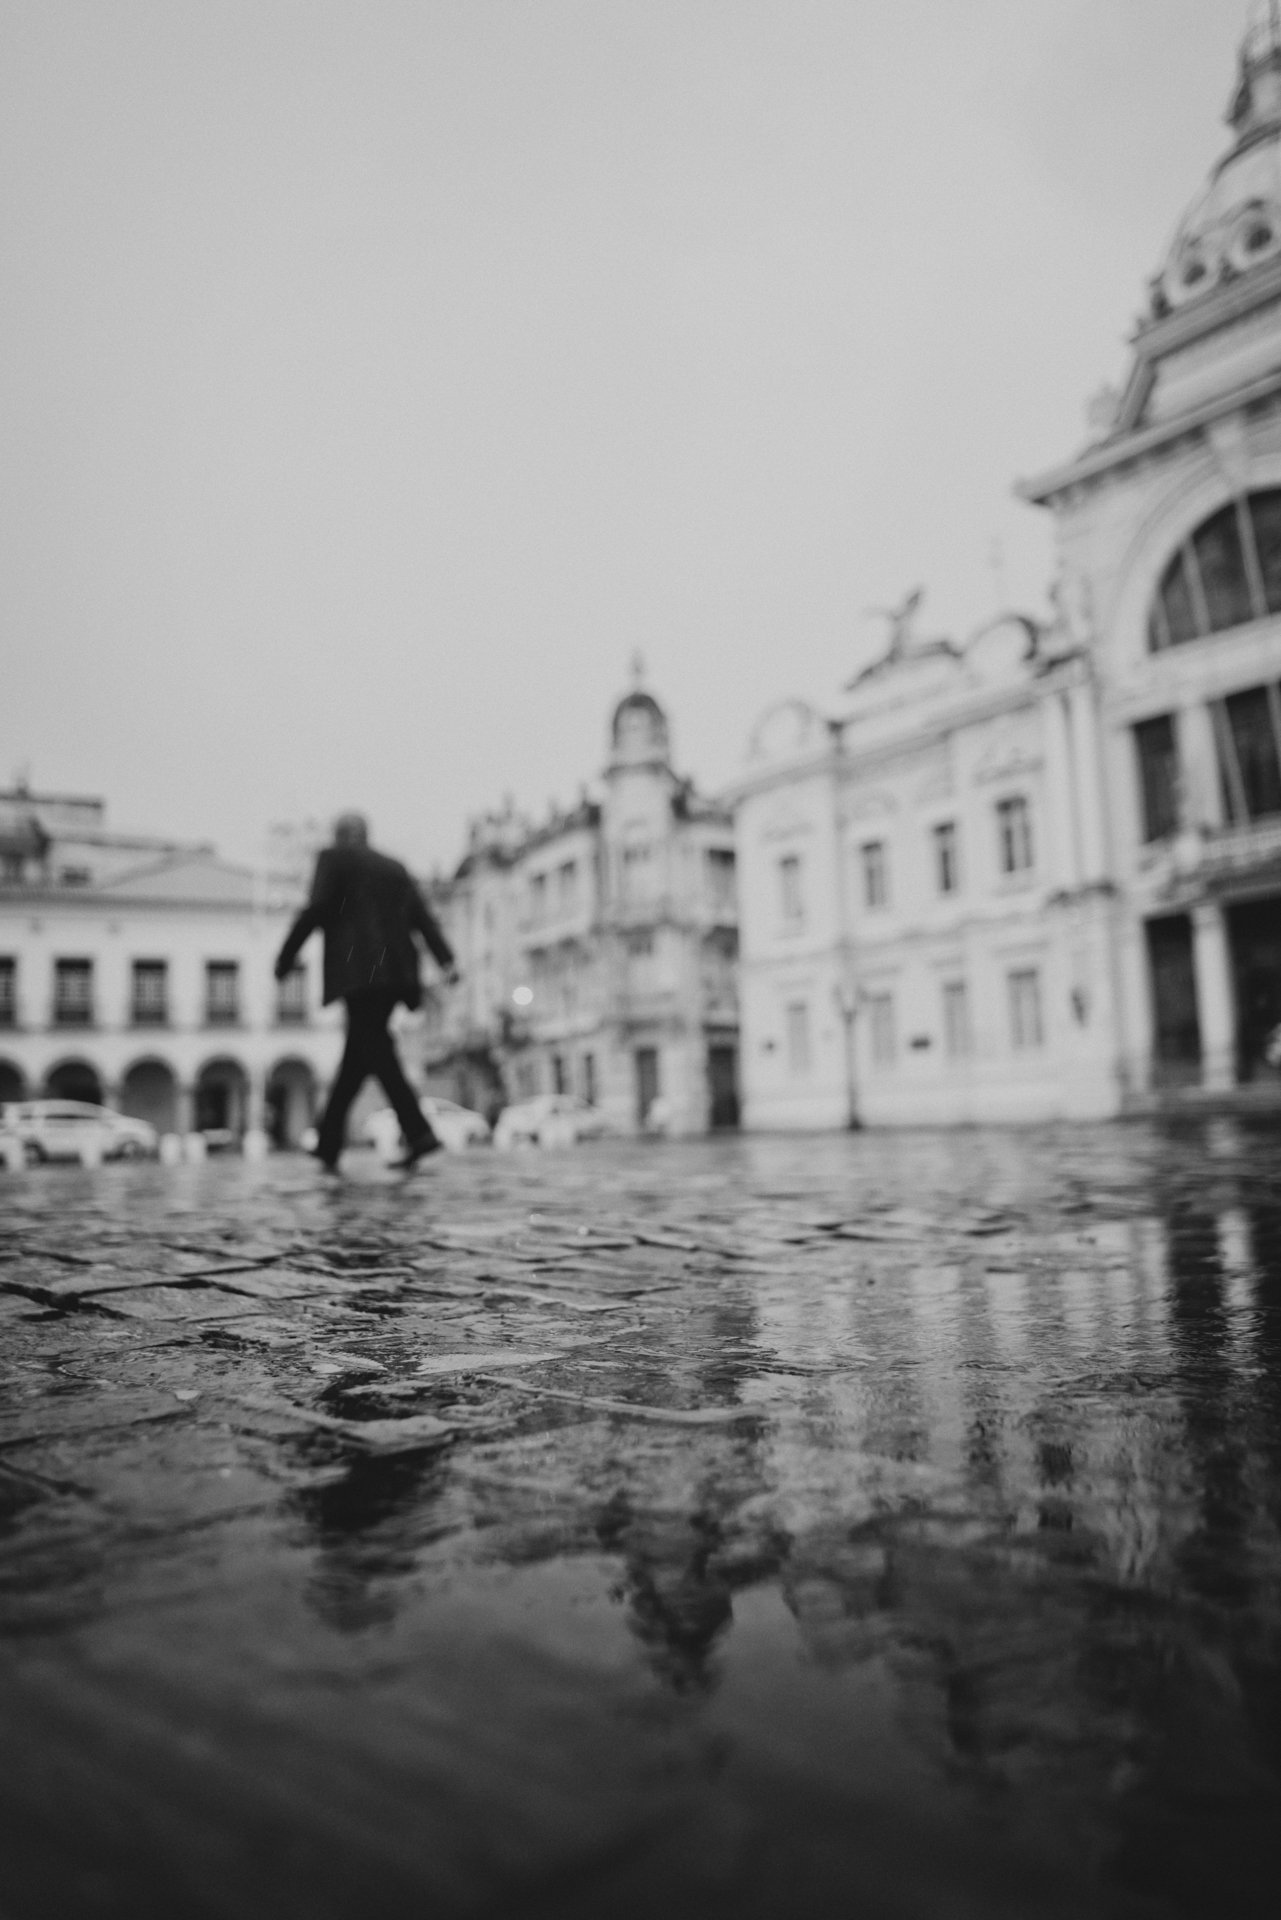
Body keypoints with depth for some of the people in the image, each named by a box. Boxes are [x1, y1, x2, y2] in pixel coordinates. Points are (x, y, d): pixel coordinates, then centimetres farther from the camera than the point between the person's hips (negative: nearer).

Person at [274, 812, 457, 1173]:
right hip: (396, 969, 7)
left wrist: (285, 957, 0)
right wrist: (446, 960, 1)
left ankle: (419, 1132, -27)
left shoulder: (334, 858, 7)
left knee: (375, 1048, -13)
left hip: (359, 971, -7)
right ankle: (329, 1145, 16)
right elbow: (422, 916, 11)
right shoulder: (394, 868, 23)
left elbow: (316, 908, -6)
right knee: (356, 1057, 11)